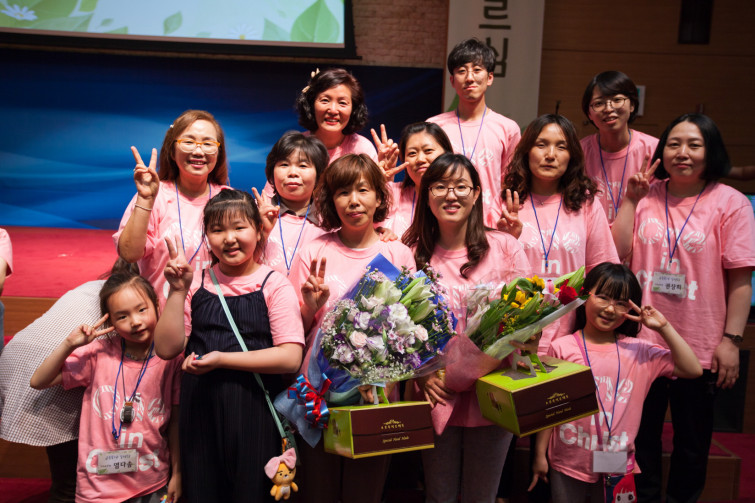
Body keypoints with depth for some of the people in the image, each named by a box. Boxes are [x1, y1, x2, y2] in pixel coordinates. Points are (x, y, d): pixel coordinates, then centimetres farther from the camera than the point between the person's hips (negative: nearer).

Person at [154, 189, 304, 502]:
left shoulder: (274, 284, -6)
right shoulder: (196, 284, 4)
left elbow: (290, 358, -14)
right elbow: (166, 348, 0)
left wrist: (221, 359, -17)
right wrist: (178, 291, -9)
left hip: (252, 413, -3)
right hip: (199, 410, 3)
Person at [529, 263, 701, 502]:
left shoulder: (639, 351, 0)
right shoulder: (562, 348, -7)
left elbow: (693, 370, -4)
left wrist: (664, 328, -8)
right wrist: (540, 454, -1)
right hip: (568, 464, -2)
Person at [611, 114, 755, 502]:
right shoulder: (646, 195, 4)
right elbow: (618, 253, -4)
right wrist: (631, 198, -6)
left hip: (699, 349, -2)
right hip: (642, 341, 3)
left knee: (692, 441, 15)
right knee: (641, 436, 17)